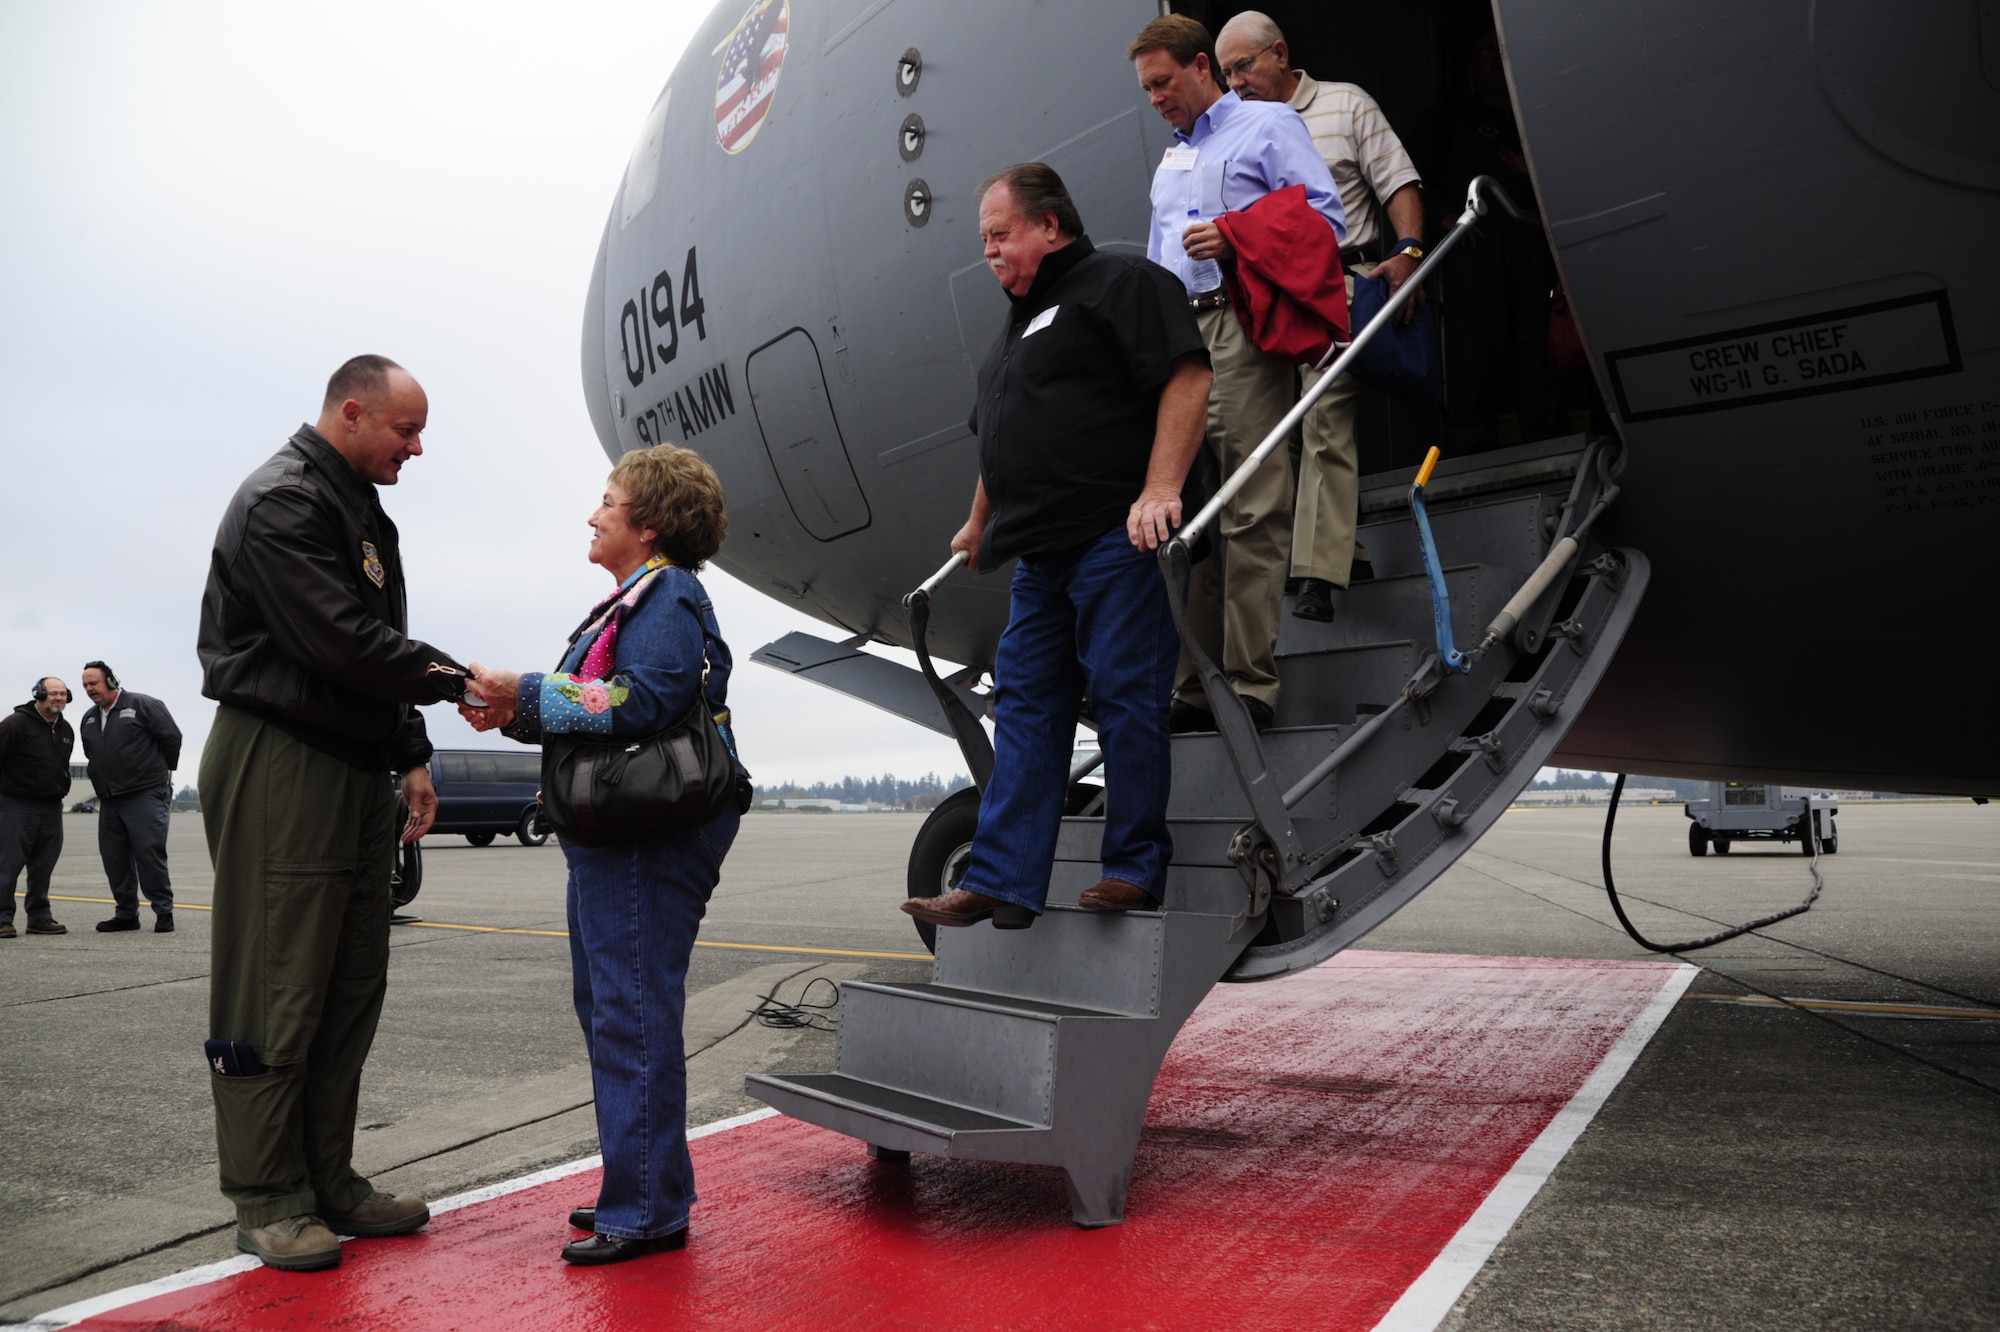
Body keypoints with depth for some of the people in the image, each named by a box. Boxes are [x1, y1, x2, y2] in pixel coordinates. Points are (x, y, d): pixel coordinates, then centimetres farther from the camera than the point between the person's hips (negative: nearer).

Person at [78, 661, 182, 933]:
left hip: (146, 796, -7)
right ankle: (126, 914, 16)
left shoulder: (142, 705, -5)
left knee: (149, 854, -9)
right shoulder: (89, 719, 17)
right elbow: (91, 755, 28)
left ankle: (164, 912, -2)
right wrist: (107, 783, 20)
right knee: (114, 859, 7)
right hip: (109, 801, 7)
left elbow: (171, 737, -6)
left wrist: (162, 771, 5)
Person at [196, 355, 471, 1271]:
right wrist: (453, 678, -12)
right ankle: (267, 1199, 7)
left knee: (350, 989, 10)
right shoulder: (281, 502, -10)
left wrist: (409, 758, 14)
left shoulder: (364, 514, 20)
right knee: (275, 992, -3)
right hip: (278, 766, -9)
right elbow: (342, 645, -19)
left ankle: (328, 1181, 19)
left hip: (354, 769, 9)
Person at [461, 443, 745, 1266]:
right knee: (604, 1005, 15)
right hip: (613, 832, 11)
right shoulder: (635, 600, 23)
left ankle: (649, 1210, 2)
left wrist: (524, 696, -17)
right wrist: (516, 715, 5)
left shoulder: (668, 599, -9)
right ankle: (639, 1189, 27)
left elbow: (638, 703, -23)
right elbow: (596, 707, 18)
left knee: (633, 1014, -7)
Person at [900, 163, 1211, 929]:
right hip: (1041, 554, 9)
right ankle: (1001, 884, 6)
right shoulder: (1019, 322, 27)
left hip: (1115, 541, -9)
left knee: (1125, 700, -5)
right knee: (1024, 707, 4)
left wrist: (1159, 491, -22)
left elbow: (1187, 378, -13)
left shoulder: (1120, 284, 0)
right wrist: (979, 528, 38)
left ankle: (1136, 869, 5)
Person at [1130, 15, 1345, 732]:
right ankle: (1195, 686, 5)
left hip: (1243, 331, -7)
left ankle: (1249, 685, -10)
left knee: (1252, 515, -11)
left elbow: (1327, 216, -2)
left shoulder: (1269, 125, 9)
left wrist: (1235, 238, -13)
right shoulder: (1170, 161, 31)